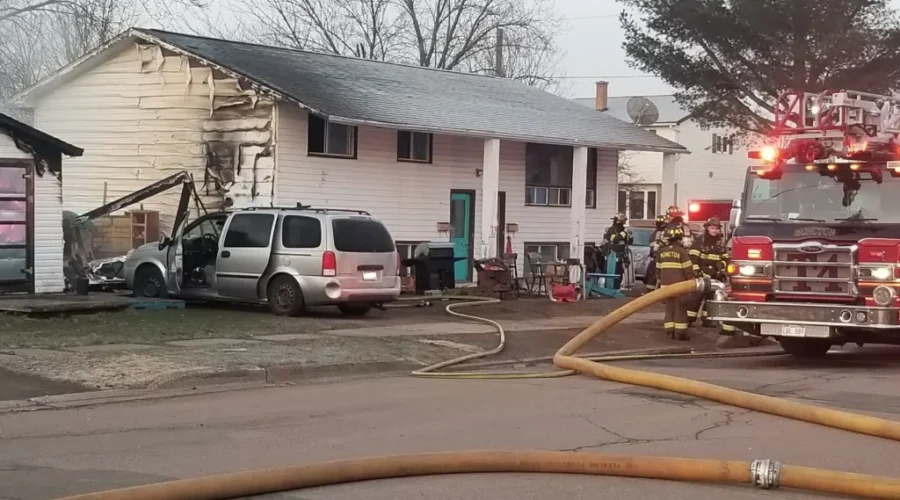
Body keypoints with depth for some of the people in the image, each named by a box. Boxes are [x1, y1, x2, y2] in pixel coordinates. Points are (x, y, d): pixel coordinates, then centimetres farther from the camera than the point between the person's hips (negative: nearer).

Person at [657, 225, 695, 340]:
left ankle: (670, 331, 9)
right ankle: (680, 332, -5)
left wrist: (659, 280, 25)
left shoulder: (662, 251, 8)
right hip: (679, 284, -5)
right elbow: (688, 269, -11)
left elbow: (658, 268, 14)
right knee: (680, 308, -2)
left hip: (666, 284, 5)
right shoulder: (682, 251, -10)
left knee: (669, 307, 11)